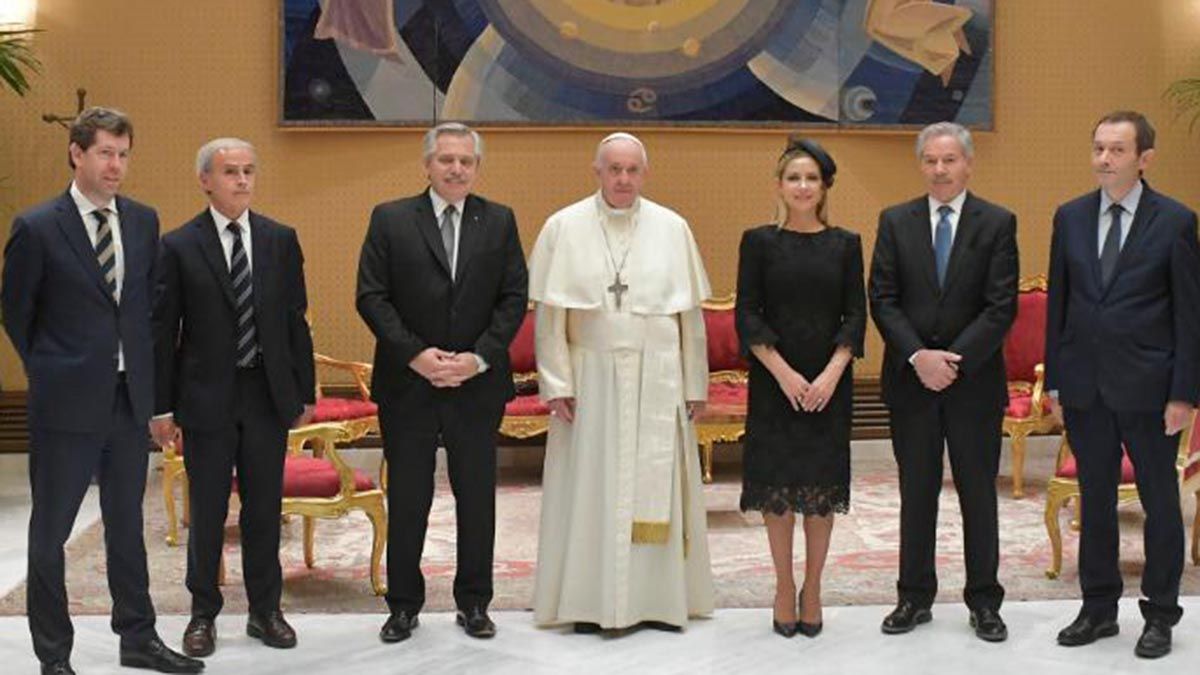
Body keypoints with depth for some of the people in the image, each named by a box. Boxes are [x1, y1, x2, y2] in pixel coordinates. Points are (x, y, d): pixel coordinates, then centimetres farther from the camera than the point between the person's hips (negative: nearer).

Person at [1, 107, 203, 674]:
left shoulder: (143, 220, 5)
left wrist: (144, 368, 9)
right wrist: (50, 372, 3)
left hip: (130, 396, 5)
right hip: (67, 403, -4)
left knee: (127, 523, 16)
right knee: (51, 530, 6)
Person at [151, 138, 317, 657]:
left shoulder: (281, 240, 4)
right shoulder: (178, 247, -4)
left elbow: (296, 320, 7)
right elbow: (163, 331, -2)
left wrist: (304, 391, 5)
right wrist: (161, 406, -4)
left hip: (269, 395, 2)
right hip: (207, 396, -2)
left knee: (264, 508, 10)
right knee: (207, 512, 8)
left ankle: (265, 610, 23)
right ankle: (203, 614, 22)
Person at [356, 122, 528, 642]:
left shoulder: (499, 222, 5)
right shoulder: (390, 219, 1)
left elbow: (514, 297, 1)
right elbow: (371, 296, -4)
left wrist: (479, 357, -11)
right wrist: (415, 354, -14)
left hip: (478, 384, 1)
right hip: (407, 385, -1)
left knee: (477, 497, 9)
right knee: (407, 499, 6)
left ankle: (473, 603, 22)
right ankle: (404, 605, 19)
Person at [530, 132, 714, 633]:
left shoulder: (672, 228, 3)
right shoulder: (564, 227, -1)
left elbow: (690, 315, 5)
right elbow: (549, 315, -1)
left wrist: (694, 385, 4)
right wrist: (557, 384, -6)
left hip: (658, 380, 1)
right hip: (591, 378, -1)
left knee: (658, 489, 6)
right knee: (590, 488, 3)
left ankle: (661, 599, 16)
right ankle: (590, 601, 13)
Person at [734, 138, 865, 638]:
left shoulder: (845, 244, 5)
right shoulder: (759, 241, 1)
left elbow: (855, 316, 1)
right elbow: (747, 316, -3)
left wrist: (831, 375, -12)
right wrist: (784, 374, -13)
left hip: (829, 382, 1)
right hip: (774, 381, -1)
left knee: (822, 485, 4)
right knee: (777, 484, 2)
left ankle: (812, 588, 16)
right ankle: (784, 587, 14)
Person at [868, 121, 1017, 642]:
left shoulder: (997, 223, -1)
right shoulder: (895, 222, 4)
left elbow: (1001, 306, -7)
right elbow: (882, 300, -1)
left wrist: (954, 360, -15)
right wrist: (919, 357, -14)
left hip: (975, 380, -1)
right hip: (910, 381, 1)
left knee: (978, 493, 7)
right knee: (916, 493, 10)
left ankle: (984, 602, 18)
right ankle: (915, 597, 20)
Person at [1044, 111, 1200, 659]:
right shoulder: (1070, 217, 5)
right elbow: (1058, 301, 9)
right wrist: (1054, 379, 6)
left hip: (1147, 387, -3)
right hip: (1084, 386, 4)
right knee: (1095, 500, 12)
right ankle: (1098, 608, 25)